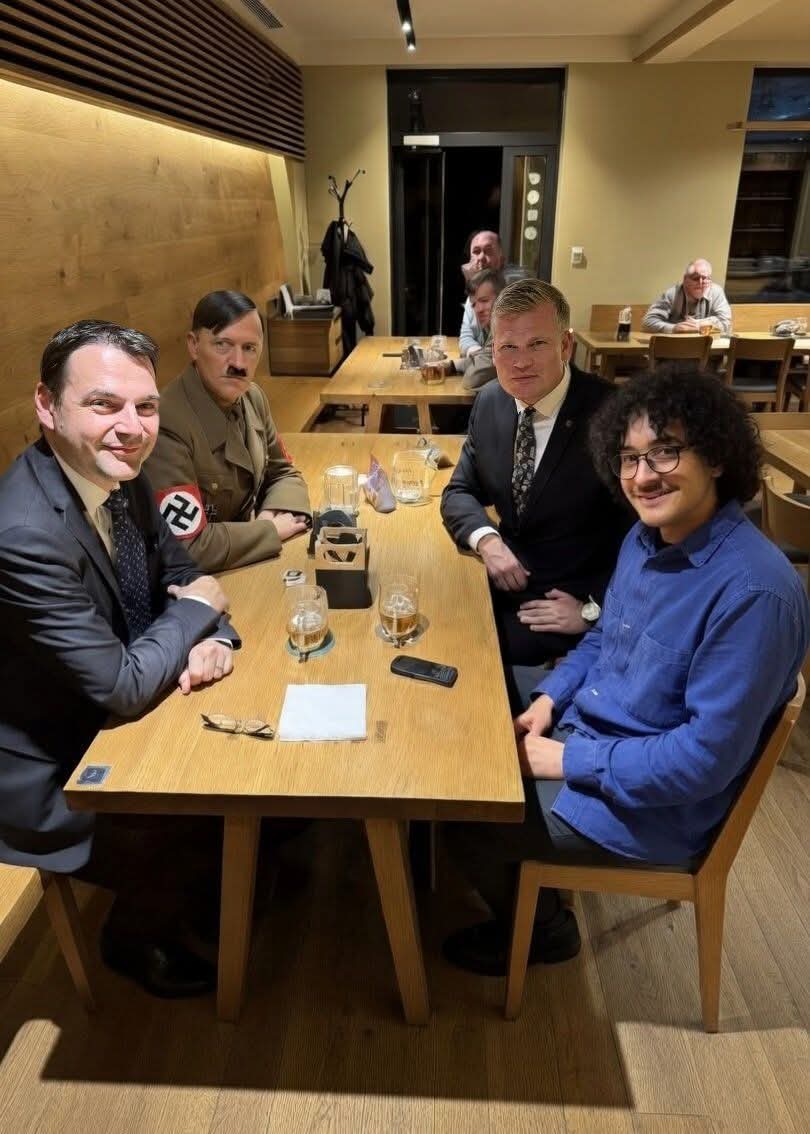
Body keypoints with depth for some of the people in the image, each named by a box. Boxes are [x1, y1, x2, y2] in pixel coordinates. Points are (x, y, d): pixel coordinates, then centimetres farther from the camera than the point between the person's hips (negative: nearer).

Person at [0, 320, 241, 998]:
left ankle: (226, 883, 39)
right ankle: (137, 940, 30)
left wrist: (211, 639, -18)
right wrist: (197, 609, -16)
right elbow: (123, 688, -32)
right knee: (196, 853, -5)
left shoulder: (120, 476, -9)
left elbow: (182, 573, 4)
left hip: (111, 722, 8)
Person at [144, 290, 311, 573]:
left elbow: (283, 474, 11)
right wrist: (271, 530, -15)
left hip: (247, 564, 7)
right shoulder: (166, 427, -24)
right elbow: (188, 547, -26)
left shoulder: (251, 397, -2)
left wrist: (272, 514, -9)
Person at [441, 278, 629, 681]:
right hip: (505, 577, 5)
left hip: (566, 600, -5)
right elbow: (461, 491, 7)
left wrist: (595, 608, -17)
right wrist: (487, 539, -13)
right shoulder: (489, 402, -1)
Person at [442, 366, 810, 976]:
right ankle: (529, 895, 34)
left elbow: (709, 754, -27)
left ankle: (543, 932, 27)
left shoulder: (753, 589, -29)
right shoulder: (647, 536, -2)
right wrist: (550, 699, -3)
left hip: (651, 805, -8)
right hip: (581, 736, 8)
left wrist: (569, 760, -21)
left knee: (468, 822, -4)